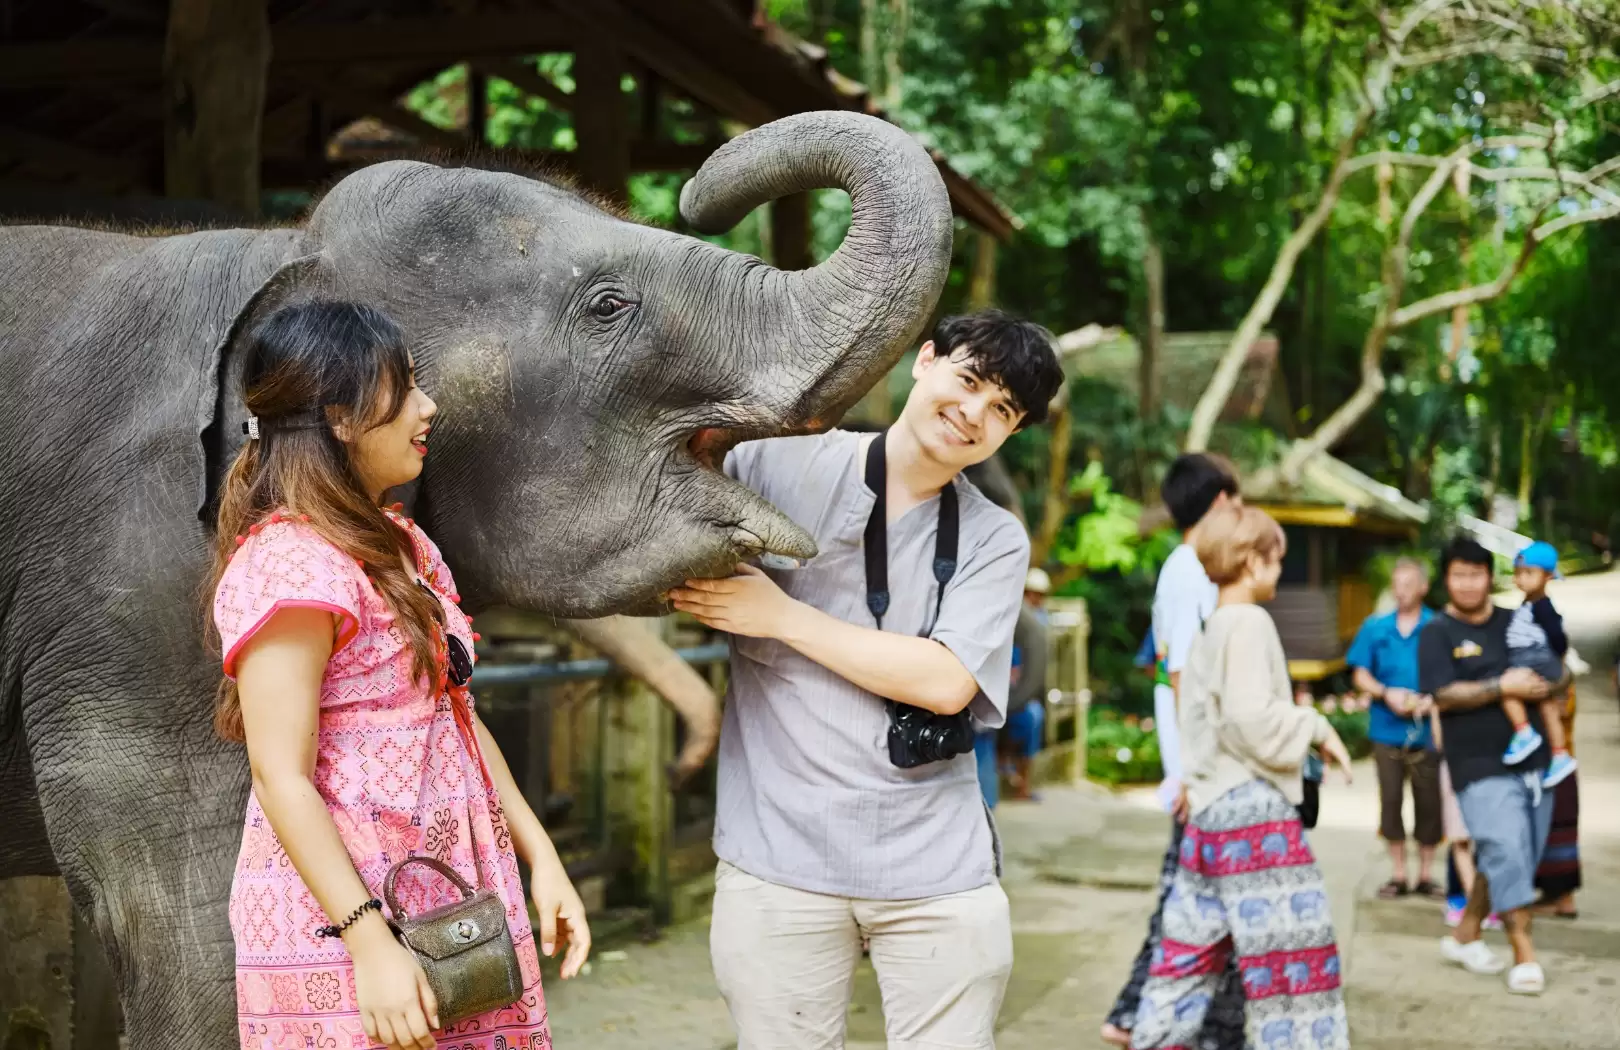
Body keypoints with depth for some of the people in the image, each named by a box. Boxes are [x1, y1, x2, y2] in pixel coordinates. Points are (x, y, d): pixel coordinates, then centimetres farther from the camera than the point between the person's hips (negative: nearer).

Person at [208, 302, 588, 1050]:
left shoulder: (402, 546, 13)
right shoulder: (288, 563, -15)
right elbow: (281, 777, -19)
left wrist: (541, 860, 11)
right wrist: (370, 945, -22)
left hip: (446, 904, 8)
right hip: (340, 923, -8)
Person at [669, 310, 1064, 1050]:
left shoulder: (995, 540, 6)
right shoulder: (780, 466, 1)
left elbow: (946, 682, -8)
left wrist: (781, 615, -10)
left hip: (936, 869, 2)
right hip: (779, 857, -1)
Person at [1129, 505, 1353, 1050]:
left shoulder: (1207, 629, 16)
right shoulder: (1249, 623, -11)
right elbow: (1253, 720, -18)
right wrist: (1316, 727, -6)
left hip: (1209, 809, 9)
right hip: (1254, 807, -9)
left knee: (1194, 949, 12)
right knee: (1294, 948, -3)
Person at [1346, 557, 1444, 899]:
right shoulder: (1375, 628, 6)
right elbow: (1360, 675, 7)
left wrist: (1431, 700, -18)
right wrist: (1387, 693, -9)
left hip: (1426, 730, -2)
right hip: (1387, 729, 2)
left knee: (1428, 804, 3)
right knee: (1390, 801, 4)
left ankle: (1426, 874, 15)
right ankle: (1397, 874, 14)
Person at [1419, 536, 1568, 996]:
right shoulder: (1438, 633, -2)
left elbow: (1562, 672, 17)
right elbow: (1443, 696, -14)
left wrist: (1548, 685, -6)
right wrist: (1503, 688, -17)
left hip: (1533, 759, 6)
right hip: (1481, 766, -6)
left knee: (1517, 860, 10)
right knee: (1507, 852, -15)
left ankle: (1465, 935, 25)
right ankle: (1524, 954, -6)